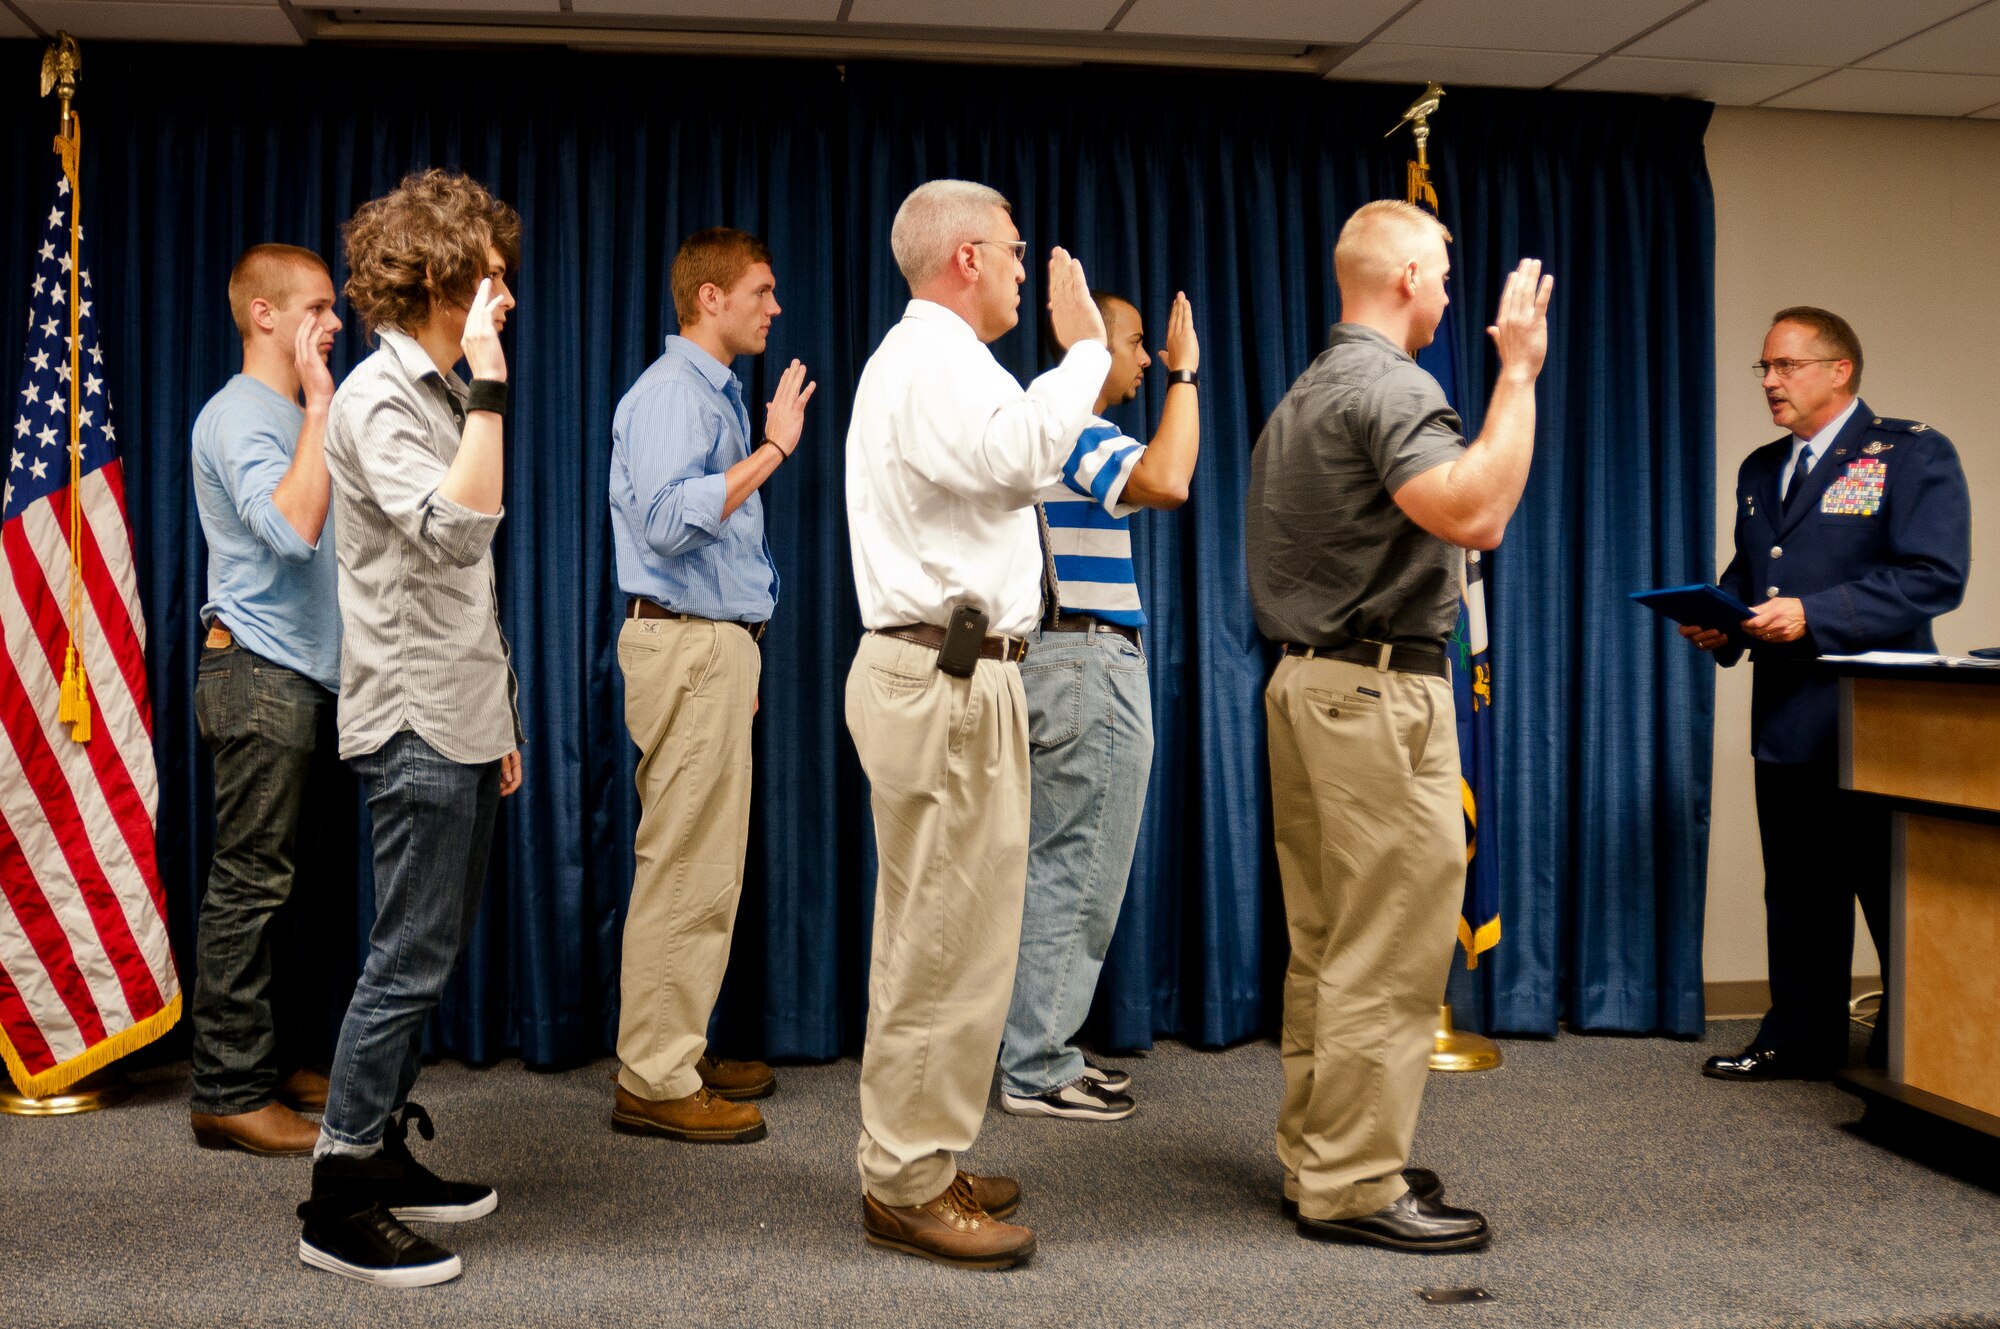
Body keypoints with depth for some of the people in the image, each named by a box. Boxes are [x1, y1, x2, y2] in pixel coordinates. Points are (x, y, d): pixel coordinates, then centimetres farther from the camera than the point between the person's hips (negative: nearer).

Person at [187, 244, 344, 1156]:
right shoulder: (238, 417, -11)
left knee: (267, 880, 13)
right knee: (248, 883, -8)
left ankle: (261, 1063, 20)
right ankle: (227, 1092, -3)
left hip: (304, 677, 10)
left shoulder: (296, 416, 18)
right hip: (258, 676, -10)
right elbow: (292, 528, -29)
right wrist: (321, 405, -23)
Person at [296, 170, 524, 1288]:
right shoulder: (379, 398, -11)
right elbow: (457, 527, -27)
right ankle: (339, 1206, 1)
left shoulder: (438, 394, 18)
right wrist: (490, 386, -22)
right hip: (416, 724, -9)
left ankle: (387, 1155, 25)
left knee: (429, 958, 14)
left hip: (460, 725, 9)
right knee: (410, 961, -7)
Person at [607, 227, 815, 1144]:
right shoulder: (670, 392, -12)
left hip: (714, 641, 10)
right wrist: (773, 449, -22)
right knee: (686, 870, -9)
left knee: (706, 865, 13)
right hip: (686, 646, -10)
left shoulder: (715, 391, 20)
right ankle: (654, 1083, -3)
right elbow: (668, 518, -26)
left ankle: (679, 1053, 21)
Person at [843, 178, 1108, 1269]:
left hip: (928, 672, 11)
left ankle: (909, 1163, 24)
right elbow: (1023, 451, -30)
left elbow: (1004, 464, 23)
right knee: (951, 940, -7)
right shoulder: (939, 361, -12)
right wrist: (1083, 346, -16)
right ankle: (909, 1185, 0)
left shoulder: (914, 355, 24)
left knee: (929, 933, 15)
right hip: (951, 678, -11)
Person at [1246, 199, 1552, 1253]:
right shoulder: (1391, 387, -13)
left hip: (1306, 681, 10)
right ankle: (1355, 1186, 1)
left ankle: (1316, 1156, 21)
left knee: (1326, 943, 14)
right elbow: (1476, 513, -27)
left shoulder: (1303, 394, 18)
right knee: (1390, 954, -5)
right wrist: (1517, 373, -19)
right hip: (1381, 691, -10)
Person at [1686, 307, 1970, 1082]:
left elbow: (1935, 576, -16)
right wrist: (1718, 622, 1)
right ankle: (1799, 1041, 24)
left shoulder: (1912, 454, -5)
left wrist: (1812, 614, -22)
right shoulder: (1761, 469, 17)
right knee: (1796, 895, 14)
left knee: (1893, 896, 0)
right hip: (1785, 720, 7)